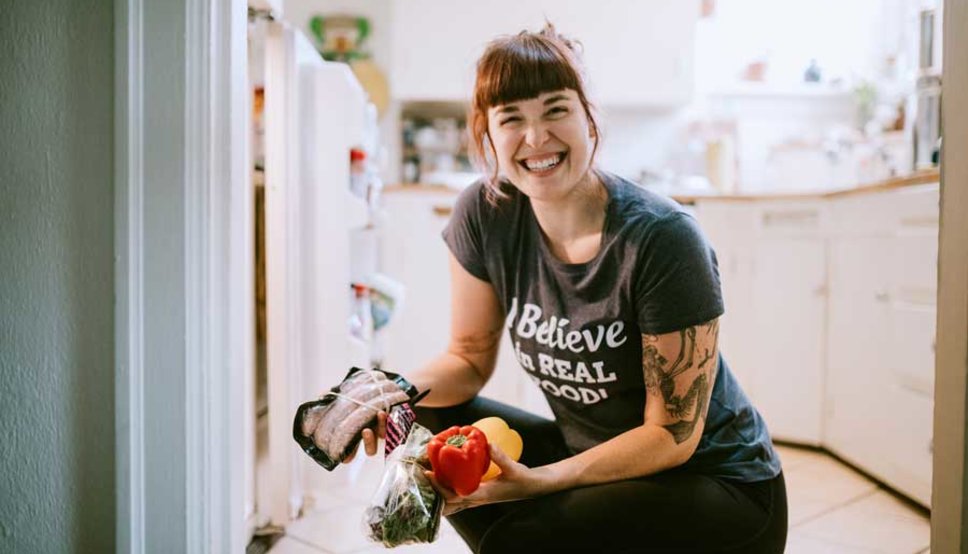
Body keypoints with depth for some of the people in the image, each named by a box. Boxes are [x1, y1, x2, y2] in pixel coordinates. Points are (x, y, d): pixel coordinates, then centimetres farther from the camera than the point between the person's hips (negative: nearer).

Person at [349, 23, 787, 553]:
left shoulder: (663, 238, -23)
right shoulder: (484, 213, -9)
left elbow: (673, 435, -18)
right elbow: (469, 357, 0)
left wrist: (539, 480, -29)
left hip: (720, 488, -5)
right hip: (588, 453, 5)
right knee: (433, 431, -12)